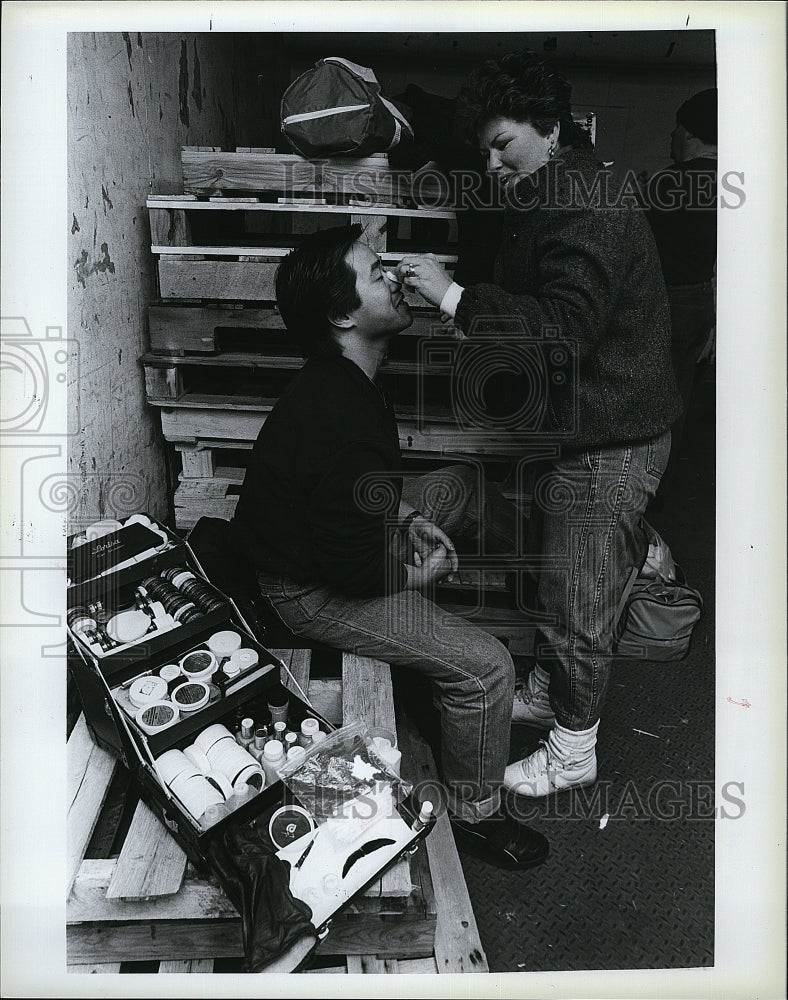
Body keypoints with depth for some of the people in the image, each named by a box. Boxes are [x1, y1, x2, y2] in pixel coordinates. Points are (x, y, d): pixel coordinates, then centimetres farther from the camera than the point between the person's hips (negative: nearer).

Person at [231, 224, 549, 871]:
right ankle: (475, 814, 8)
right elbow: (353, 567, -31)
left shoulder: (343, 379, -2)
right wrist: (422, 571, -12)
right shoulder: (339, 417, -34)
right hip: (313, 592, -10)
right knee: (485, 666, -15)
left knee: (460, 484, 17)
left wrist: (410, 518, 2)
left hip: (338, 532, 10)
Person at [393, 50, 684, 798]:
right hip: (574, 428, 10)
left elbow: (563, 328, -33)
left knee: (578, 598, 2)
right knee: (554, 577, 22)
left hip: (608, 441, -10)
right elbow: (529, 304, 14)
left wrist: (455, 298, -30)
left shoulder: (590, 211, -21)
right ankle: (542, 693, 42)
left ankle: (573, 749, 22)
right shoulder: (547, 202, 13)